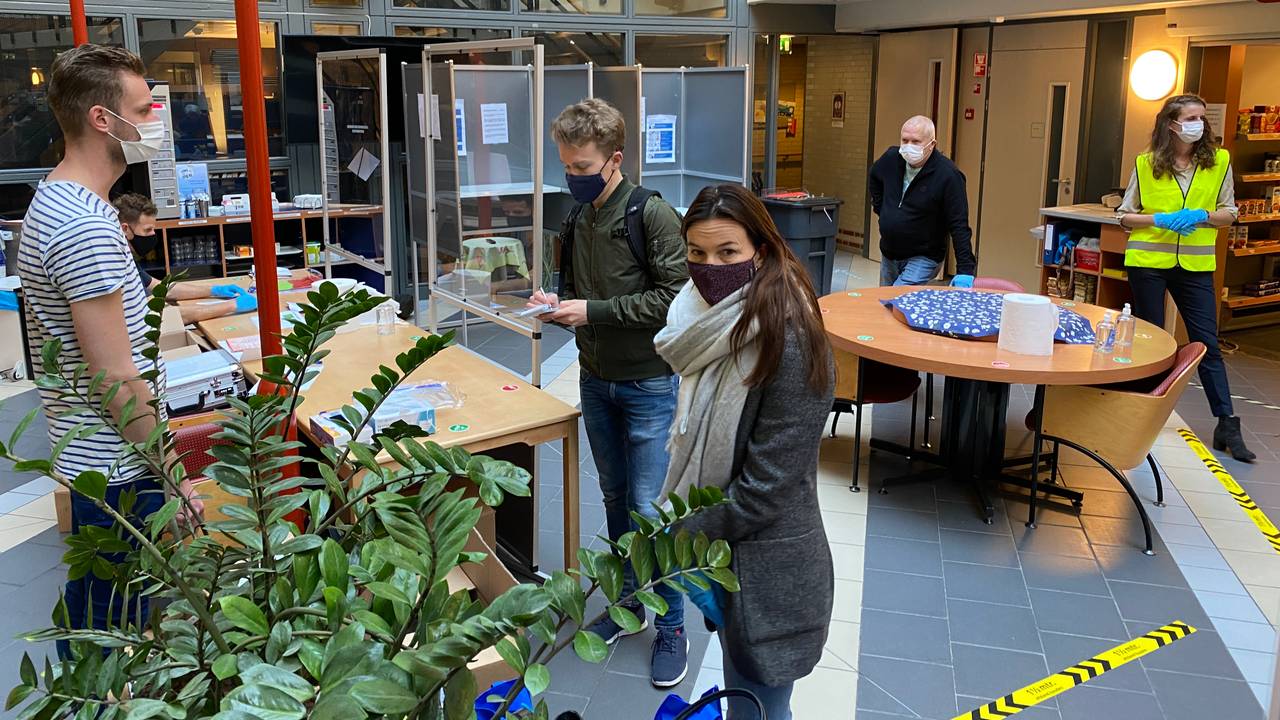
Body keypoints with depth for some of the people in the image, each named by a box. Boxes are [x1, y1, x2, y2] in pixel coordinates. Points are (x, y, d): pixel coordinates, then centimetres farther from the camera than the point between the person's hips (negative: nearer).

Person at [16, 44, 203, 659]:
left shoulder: (53, 202, 9)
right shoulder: (86, 227, -24)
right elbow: (116, 378, -24)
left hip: (87, 461, 10)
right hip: (118, 470, -10)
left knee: (88, 608, 24)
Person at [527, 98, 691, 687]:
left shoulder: (652, 215, -15)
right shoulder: (578, 221, 6)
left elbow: (673, 297, -20)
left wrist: (592, 311, -21)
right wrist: (556, 303, -5)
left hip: (648, 383, -6)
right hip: (596, 381, 7)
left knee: (649, 508, -3)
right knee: (616, 499, 16)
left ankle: (671, 626, 13)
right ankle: (628, 603, 32)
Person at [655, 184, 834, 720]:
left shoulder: (787, 345, -24)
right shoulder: (715, 327, 1)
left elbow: (764, 491, -23)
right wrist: (675, 526, 4)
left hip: (766, 570, -7)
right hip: (717, 552, 8)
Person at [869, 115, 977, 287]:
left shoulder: (948, 175, -21)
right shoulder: (891, 158, -4)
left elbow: (959, 226, -23)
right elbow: (874, 178, 22)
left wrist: (965, 270, -28)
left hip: (923, 259, -7)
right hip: (888, 255, 7)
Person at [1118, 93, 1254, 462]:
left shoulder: (1219, 161, 0)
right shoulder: (1146, 163, -3)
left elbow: (1229, 213, 5)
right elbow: (1124, 216, 2)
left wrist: (1200, 216, -15)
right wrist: (1161, 219, -15)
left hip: (1195, 265, 1)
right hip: (1148, 262, -1)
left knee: (1207, 344, 2)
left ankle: (1227, 426, 8)